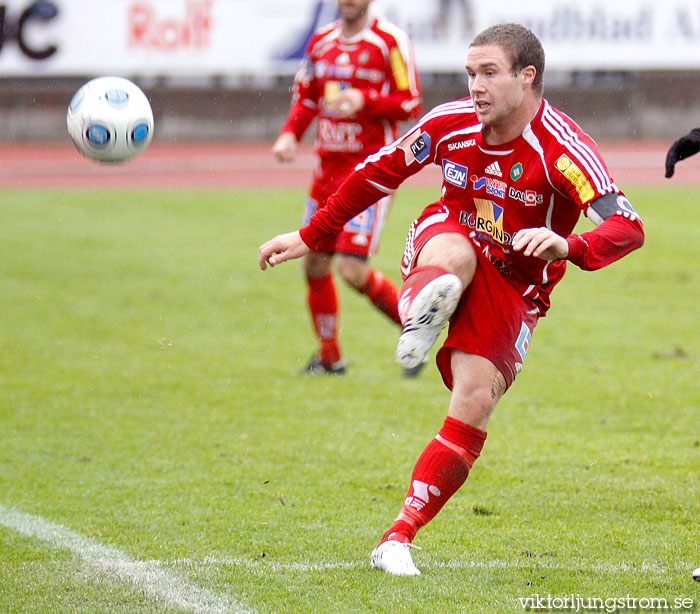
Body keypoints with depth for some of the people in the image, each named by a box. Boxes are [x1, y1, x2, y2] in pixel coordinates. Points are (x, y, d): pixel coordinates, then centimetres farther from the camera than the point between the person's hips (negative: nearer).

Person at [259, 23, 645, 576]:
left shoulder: (563, 149, -25)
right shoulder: (450, 123, -13)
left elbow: (628, 228, -36)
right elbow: (377, 174, 4)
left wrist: (568, 247, -56)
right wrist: (309, 236, 10)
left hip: (514, 285, -3)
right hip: (445, 243, 3)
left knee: (475, 405, -17)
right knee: (456, 255, -35)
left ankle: (397, 540, -13)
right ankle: (421, 309, -62)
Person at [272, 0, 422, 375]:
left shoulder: (390, 42, -8)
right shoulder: (321, 42, 10)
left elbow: (410, 104, -8)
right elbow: (305, 97, 21)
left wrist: (364, 101, -23)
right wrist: (289, 134, 3)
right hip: (328, 168, 6)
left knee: (352, 269, -15)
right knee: (315, 264, 7)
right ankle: (329, 357, 23)